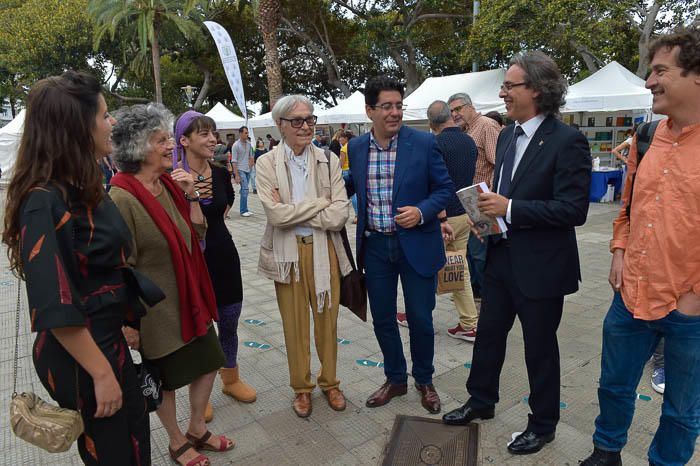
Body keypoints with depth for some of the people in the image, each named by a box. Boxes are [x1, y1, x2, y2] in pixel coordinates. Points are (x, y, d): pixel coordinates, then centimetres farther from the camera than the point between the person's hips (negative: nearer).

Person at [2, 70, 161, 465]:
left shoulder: (84, 188, 2)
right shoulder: (45, 201, -25)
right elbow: (55, 308, -25)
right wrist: (101, 373, -19)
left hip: (108, 339, 8)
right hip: (79, 357, -8)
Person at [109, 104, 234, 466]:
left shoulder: (168, 185, 1)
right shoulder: (123, 198, -21)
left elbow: (197, 233, 4)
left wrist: (191, 196, -9)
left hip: (190, 300, 7)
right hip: (156, 309, -7)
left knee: (208, 364, 17)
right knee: (165, 381, 14)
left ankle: (197, 430, 41)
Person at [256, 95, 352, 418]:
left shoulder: (329, 161, -2)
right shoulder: (267, 164, -5)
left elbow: (339, 216, -11)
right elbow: (276, 214, -17)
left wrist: (292, 212, -14)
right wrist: (321, 203, -13)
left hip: (324, 250, 1)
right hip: (287, 253, -1)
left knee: (327, 320, 12)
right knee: (294, 324, 12)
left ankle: (329, 382, 35)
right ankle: (301, 387, 33)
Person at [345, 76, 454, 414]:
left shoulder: (424, 143, -8)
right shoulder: (356, 147, 2)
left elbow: (445, 188, -3)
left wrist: (421, 212, -19)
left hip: (416, 244, -3)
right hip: (375, 246, 3)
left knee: (420, 318, 7)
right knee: (382, 319, 13)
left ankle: (424, 380, 33)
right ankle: (395, 379, 35)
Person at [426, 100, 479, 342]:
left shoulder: (437, 143, -15)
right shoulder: (470, 142, 8)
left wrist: (442, 220, -22)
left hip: (444, 216, -7)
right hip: (465, 213, 7)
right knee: (460, 269, 12)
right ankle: (469, 325, 14)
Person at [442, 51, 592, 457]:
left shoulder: (567, 141, -17)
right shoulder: (507, 136, 7)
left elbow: (574, 209, -22)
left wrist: (509, 209, -25)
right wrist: (488, 211, -1)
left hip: (541, 265, -7)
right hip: (502, 256, 7)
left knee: (540, 347, 11)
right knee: (488, 335, 19)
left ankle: (543, 425, 34)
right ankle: (481, 402, 41)